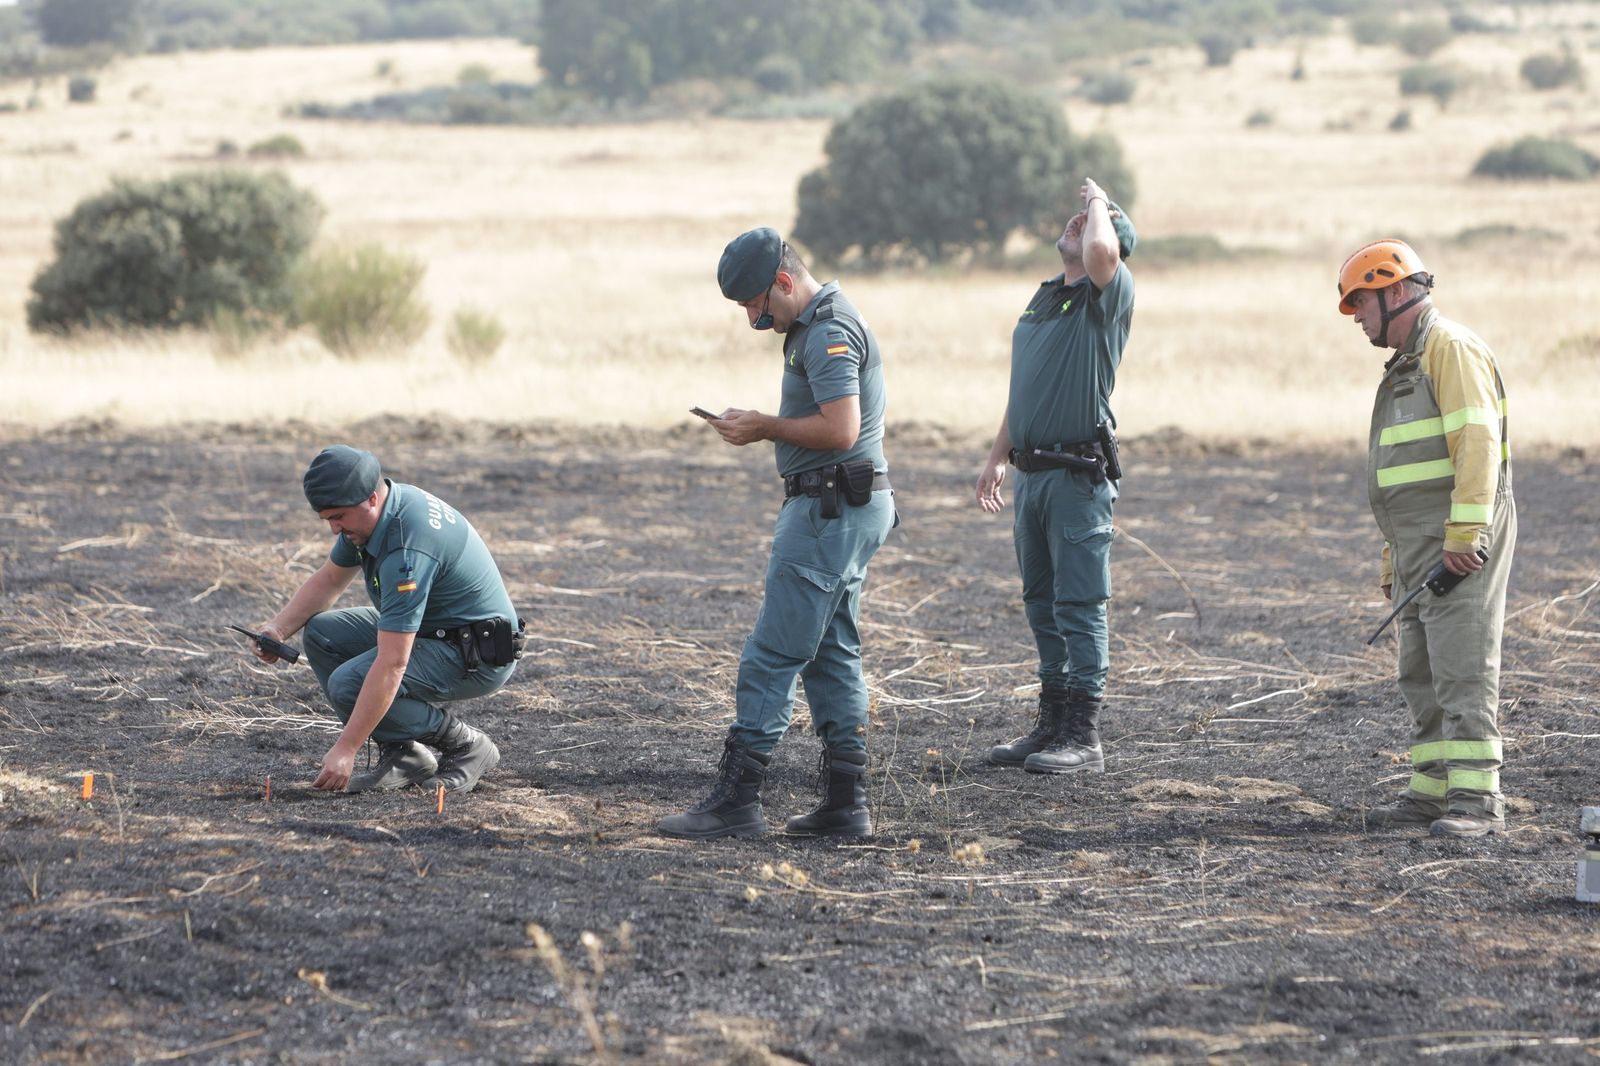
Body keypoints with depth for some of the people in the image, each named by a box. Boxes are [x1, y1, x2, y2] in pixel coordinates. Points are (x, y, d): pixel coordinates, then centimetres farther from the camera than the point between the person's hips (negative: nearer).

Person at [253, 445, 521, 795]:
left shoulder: (407, 547, -32)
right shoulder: (369, 514, -2)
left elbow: (391, 665, -34)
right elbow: (329, 580, 17)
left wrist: (345, 749, -33)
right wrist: (279, 628, 0)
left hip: (477, 656, -10)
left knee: (349, 684, -24)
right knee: (322, 633, 4)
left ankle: (465, 746, -5)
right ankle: (399, 753, 4)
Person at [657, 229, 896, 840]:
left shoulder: (828, 333, -16)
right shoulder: (816, 325, 18)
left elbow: (841, 428, -24)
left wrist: (765, 427, -14)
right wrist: (766, 429, 10)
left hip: (831, 510, -11)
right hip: (843, 509, 11)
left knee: (773, 653, -9)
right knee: (832, 653, 11)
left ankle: (736, 801, -8)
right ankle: (846, 803, 12)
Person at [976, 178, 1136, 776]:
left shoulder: (1109, 297, -7)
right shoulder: (1042, 300, 18)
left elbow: (1101, 250, -30)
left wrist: (1099, 202, -10)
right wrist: (997, 458, 21)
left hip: (1079, 475, -8)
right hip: (1032, 474, 8)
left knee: (1079, 606, -7)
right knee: (1042, 605, 13)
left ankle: (1083, 738, -5)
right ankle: (1052, 725, 20)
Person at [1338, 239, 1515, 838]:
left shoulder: (1451, 349, -9)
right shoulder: (1406, 365, 24)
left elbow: (1478, 442, -20)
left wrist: (1465, 535, -26)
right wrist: (1393, 558, 26)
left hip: (1460, 544, -10)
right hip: (1420, 549, 10)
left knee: (1462, 668, -12)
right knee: (1423, 675, 11)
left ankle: (1476, 799, -14)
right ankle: (1432, 792, 15)